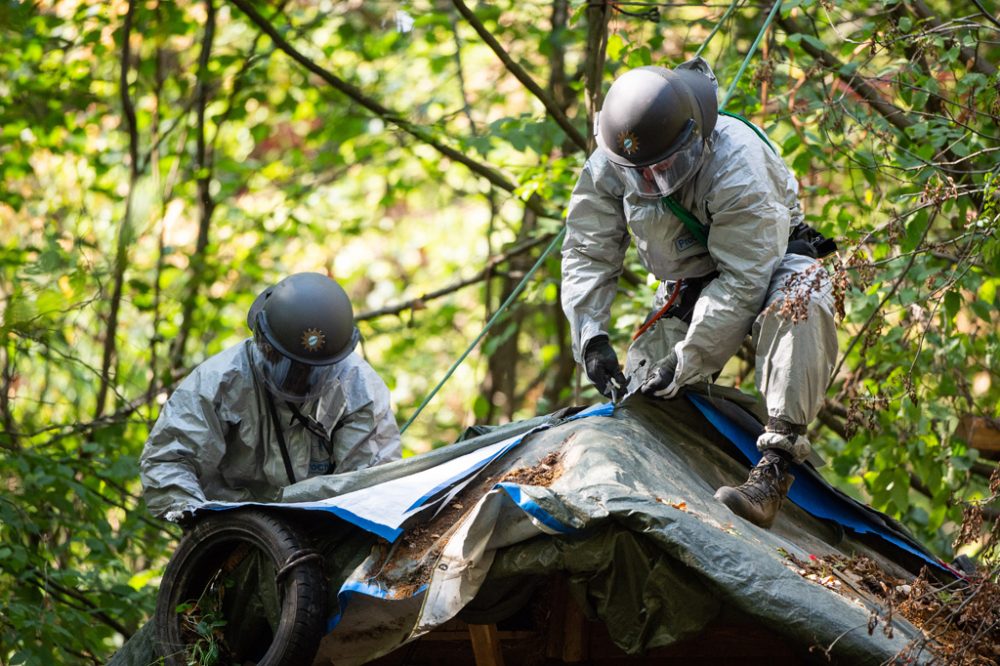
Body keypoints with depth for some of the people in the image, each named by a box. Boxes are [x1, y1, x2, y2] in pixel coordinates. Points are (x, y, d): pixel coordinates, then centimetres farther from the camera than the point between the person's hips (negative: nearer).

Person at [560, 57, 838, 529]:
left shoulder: (737, 167, -36)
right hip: (688, 286, 5)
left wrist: (684, 363, -38)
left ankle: (774, 470, -44)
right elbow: (587, 254, -11)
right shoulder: (608, 165, -19)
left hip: (766, 266, -5)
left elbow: (744, 281, -36)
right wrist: (591, 336, -25)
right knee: (639, 397, -11)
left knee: (798, 300, -40)